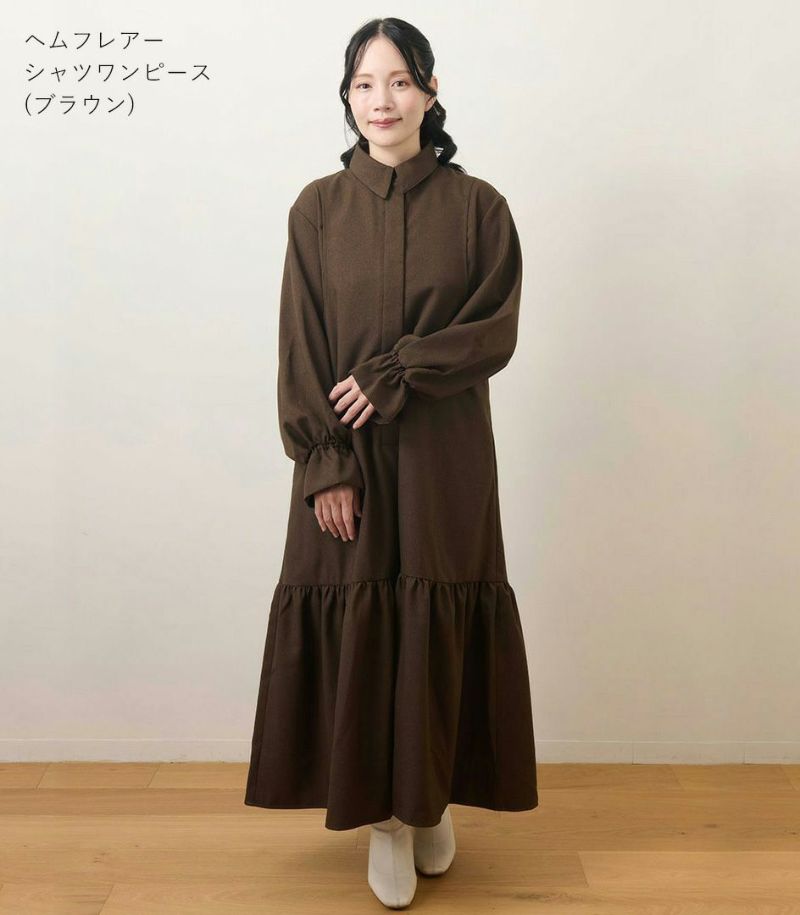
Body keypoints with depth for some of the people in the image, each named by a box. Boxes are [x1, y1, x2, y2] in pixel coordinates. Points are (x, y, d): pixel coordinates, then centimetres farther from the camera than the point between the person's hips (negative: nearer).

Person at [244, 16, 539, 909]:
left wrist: (392, 375, -15)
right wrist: (324, 465, -10)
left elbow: (496, 333, -4)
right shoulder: (318, 209, 2)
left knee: (437, 621, 6)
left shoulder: (477, 206, 1)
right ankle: (384, 815, 21)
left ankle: (433, 800, 28)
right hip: (347, 458, 1)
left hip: (446, 456, 0)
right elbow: (299, 349, -2)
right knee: (357, 619, 4)